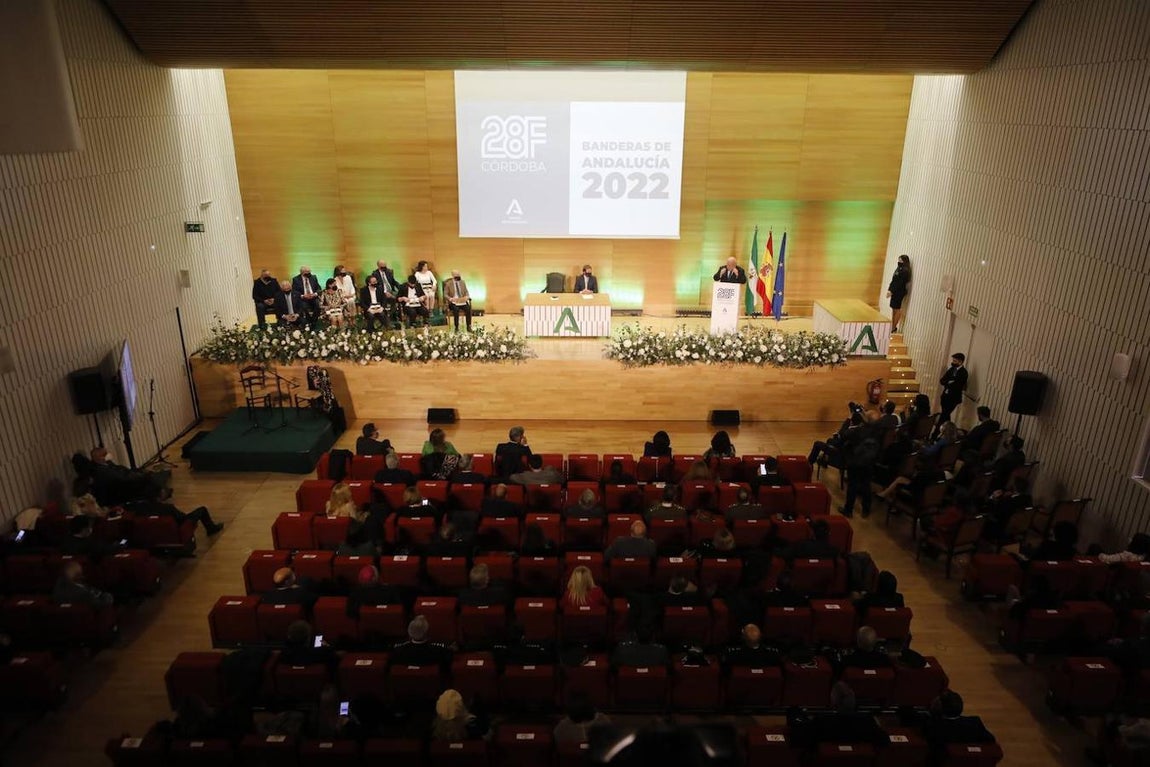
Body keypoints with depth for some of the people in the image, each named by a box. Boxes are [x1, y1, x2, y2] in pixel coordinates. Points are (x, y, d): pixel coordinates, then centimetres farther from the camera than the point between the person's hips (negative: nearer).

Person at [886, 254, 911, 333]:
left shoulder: (905, 271, -14)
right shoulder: (899, 269, 12)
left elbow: (900, 283, -19)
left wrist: (892, 291, -21)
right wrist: (889, 289, 6)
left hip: (899, 292, -9)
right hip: (894, 292, 9)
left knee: (897, 309, -2)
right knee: (893, 309, 11)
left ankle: (894, 328, 4)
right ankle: (893, 327, 17)